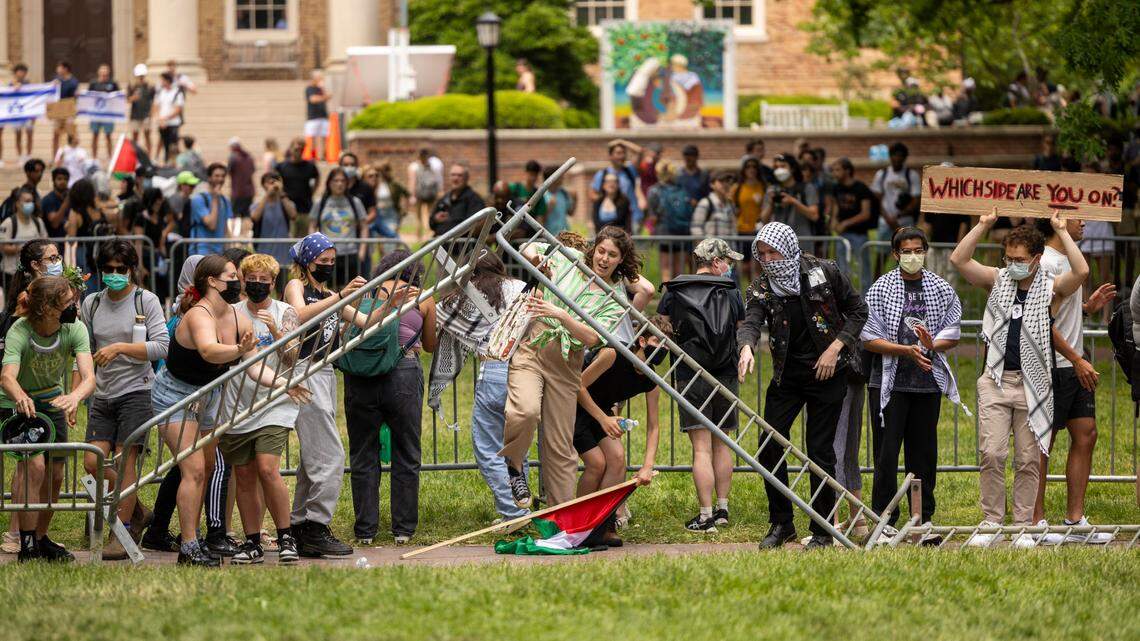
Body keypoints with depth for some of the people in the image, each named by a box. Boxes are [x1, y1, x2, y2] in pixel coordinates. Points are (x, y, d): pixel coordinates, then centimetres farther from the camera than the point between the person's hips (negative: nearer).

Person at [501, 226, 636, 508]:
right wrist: (536, 257, -4)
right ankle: (512, 465, -4)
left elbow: (593, 338, -12)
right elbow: (529, 249, 20)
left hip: (566, 365, 1)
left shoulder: (615, 300, 2)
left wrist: (560, 314, -25)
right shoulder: (569, 261, 5)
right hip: (531, 349, -1)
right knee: (526, 410, -30)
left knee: (560, 447, 2)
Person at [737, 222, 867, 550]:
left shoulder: (824, 272, -7)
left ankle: (822, 531, 7)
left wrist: (835, 347, -10)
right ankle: (781, 524, 10)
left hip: (827, 373, -3)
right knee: (769, 445, -5)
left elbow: (858, 310, 2)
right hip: (787, 374, 3)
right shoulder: (761, 287, -1)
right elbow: (751, 321, -19)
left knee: (820, 452, -3)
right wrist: (746, 347, -42)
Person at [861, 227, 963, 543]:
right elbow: (870, 339, -5)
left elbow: (953, 334, 7)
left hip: (928, 383, 3)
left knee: (923, 452, 7)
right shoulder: (880, 290, 0)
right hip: (889, 382, -3)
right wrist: (907, 350, -17)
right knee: (887, 452, -4)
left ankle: (923, 520, 13)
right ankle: (884, 521, 0)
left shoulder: (942, 290, 8)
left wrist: (932, 345, -15)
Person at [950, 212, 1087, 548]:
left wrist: (1061, 231, -9)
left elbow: (1081, 272, -16)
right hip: (996, 381, 1)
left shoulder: (1050, 288, 3)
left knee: (1028, 460, 2)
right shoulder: (997, 280, 8)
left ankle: (1024, 528, 9)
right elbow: (958, 259, -2)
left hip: (1033, 383, -1)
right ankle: (991, 523, 1)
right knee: (992, 454, -7)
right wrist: (984, 225, -5)